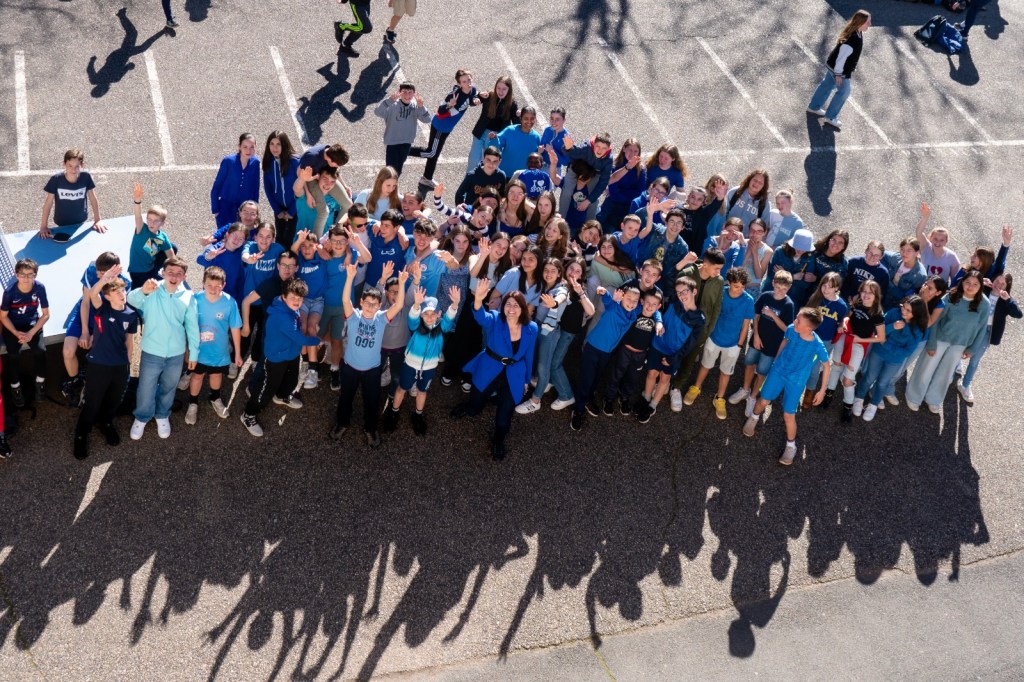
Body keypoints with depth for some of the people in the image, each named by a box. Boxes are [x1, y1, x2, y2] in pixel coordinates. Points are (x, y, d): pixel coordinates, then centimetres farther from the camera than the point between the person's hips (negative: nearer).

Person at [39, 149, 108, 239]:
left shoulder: (86, 177, -19)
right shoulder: (56, 179, -22)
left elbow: (93, 199, -8)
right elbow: (48, 202, -15)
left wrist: (98, 220, -5)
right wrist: (44, 226, -14)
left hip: (81, 222, 1)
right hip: (62, 224, -1)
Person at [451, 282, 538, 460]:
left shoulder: (531, 328, -10)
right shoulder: (494, 320, -19)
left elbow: (528, 356, 4)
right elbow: (481, 317, -43)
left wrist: (527, 379, 14)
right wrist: (478, 300, -65)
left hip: (513, 377, 1)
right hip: (488, 372, -1)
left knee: (504, 419, 5)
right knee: (474, 409, 14)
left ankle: (498, 442, 40)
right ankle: (469, 407, 55)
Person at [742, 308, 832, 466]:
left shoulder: (818, 346, -31)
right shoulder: (791, 329, -22)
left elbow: (826, 366, -13)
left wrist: (822, 390, -7)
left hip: (796, 381, -3)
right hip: (778, 371, 3)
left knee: (788, 415, 3)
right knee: (764, 401, 16)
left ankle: (791, 446, 27)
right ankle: (753, 418, 51)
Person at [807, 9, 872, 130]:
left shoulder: (857, 32, -9)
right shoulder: (851, 40, -39)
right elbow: (842, 57, -29)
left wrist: (849, 69, 19)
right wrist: (838, 74, -17)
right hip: (839, 69, -9)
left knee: (827, 84, 26)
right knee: (844, 92, 11)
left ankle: (814, 107, 46)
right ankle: (831, 117, 28)